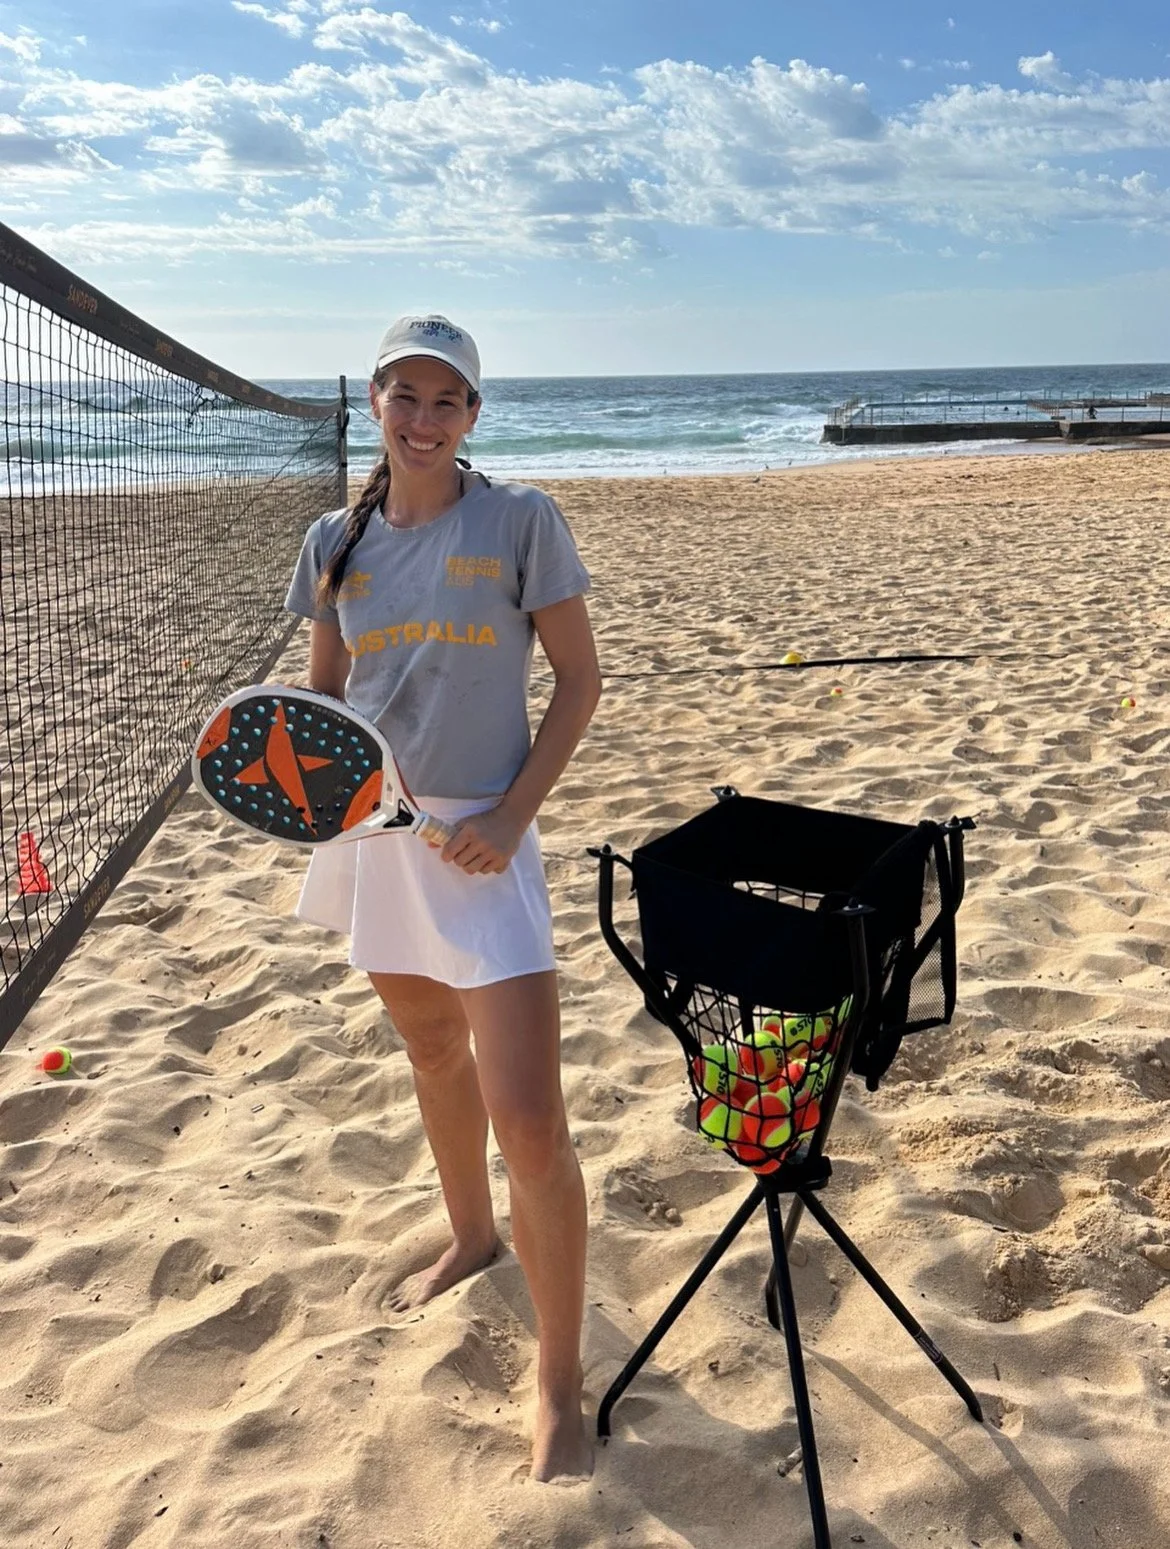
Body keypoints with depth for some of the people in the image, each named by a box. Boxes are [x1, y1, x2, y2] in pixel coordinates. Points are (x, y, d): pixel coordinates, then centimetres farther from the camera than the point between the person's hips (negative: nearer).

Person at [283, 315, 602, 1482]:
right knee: (432, 1050, 23)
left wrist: (513, 812, -14)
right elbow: (320, 691, 14)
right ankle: (470, 1237, 50)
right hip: (373, 834, 5)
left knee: (530, 1123, -9)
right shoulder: (336, 540, 5)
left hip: (477, 841, -5)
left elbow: (579, 678, -4)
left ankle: (558, 1385, 11)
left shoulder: (519, 520, -7)